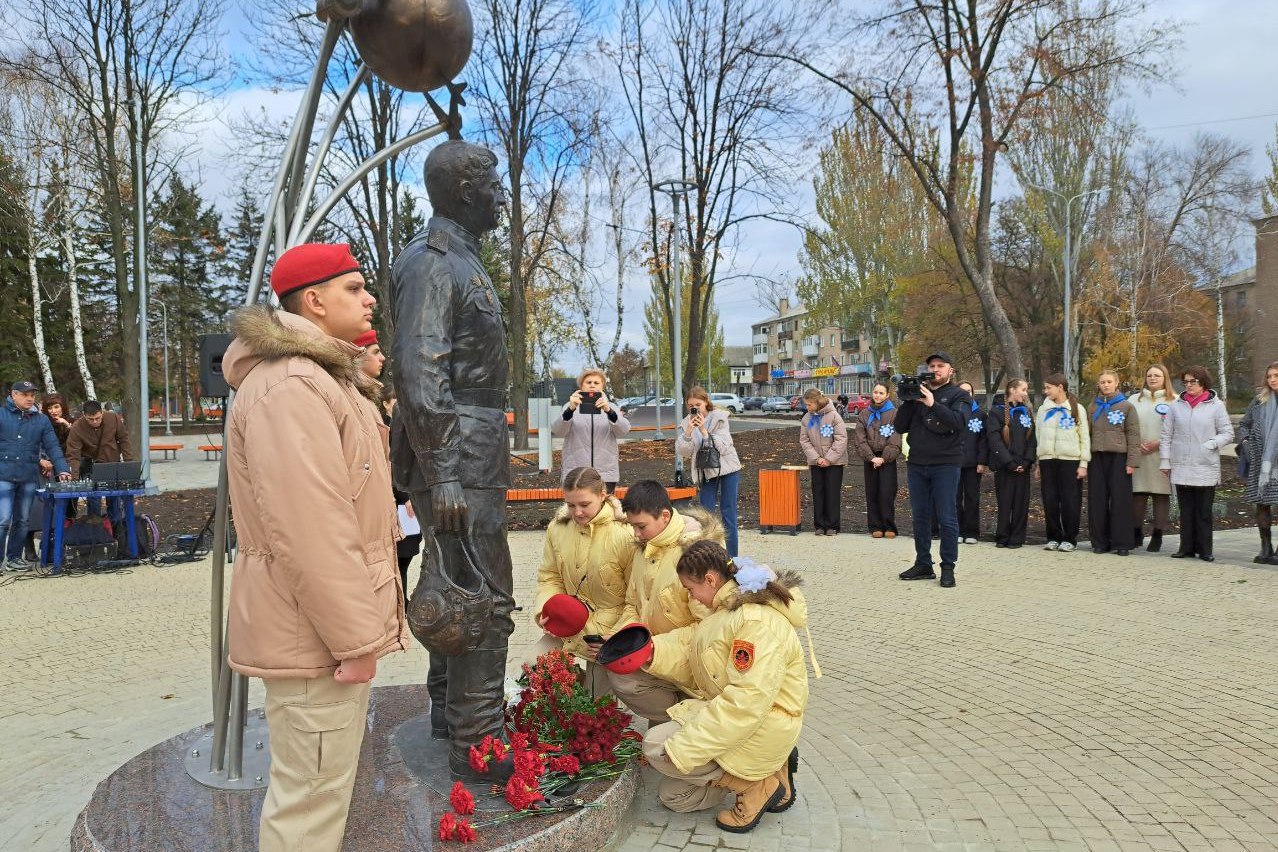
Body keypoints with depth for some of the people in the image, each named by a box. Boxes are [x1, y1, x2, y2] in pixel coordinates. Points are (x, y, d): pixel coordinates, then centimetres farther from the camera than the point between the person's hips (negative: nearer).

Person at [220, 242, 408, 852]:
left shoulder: (325, 377, 16)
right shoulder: (288, 386, -19)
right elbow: (309, 531, -26)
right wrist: (356, 638, -21)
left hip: (336, 620, 11)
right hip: (316, 633, -11)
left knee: (324, 780, 22)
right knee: (311, 796, 2)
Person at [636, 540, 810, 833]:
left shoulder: (758, 621, -26)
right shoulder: (729, 607, 6)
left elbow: (747, 702, -31)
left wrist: (681, 748, -30)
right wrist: (650, 652, -14)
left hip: (763, 725, -10)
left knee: (657, 746, -17)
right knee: (673, 796, 11)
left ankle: (758, 785, -5)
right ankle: (770, 770, 13)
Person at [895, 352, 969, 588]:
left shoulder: (958, 395, 3)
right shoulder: (918, 393, 13)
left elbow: (959, 421, -16)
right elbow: (901, 427, 7)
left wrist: (933, 404, -23)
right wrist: (908, 401, -6)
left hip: (946, 464, -4)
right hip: (916, 464, 4)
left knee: (947, 518, -2)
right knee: (920, 516, 9)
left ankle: (948, 568, 4)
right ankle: (923, 564, 17)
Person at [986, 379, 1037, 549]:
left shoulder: (1026, 413, 16)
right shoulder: (997, 412, 0)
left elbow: (1032, 440, 10)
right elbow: (994, 439, -9)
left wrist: (1027, 462, -4)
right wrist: (1010, 463, -14)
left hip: (1023, 467, 4)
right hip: (1004, 467, -4)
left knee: (1021, 503, 2)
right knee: (1004, 502, -2)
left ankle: (1017, 538, 9)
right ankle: (1002, 537, 8)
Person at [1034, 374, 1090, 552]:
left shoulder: (1077, 409, 4)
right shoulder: (1043, 410, 13)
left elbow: (1085, 437, 1)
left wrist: (1084, 464, -6)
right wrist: (1038, 464, 10)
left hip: (1070, 460, -3)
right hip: (1047, 460, 3)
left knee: (1070, 501, -3)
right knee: (1049, 501, 3)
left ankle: (1069, 539, 6)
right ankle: (1053, 537, 12)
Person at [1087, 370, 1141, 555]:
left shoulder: (1127, 407, 3)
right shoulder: (1092, 407, 13)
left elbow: (1133, 435, -2)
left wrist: (1132, 462, -9)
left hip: (1118, 457, -3)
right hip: (1097, 458, 3)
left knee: (1120, 500, -2)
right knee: (1097, 501, 3)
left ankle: (1122, 543, 4)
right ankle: (1100, 542, 10)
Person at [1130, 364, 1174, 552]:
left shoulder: (1174, 401, 3)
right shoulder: (1135, 400, 13)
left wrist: (1159, 443, -13)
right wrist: (1137, 444, -6)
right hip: (1138, 455, 2)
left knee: (1161, 494, 2)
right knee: (1137, 494, 2)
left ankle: (1157, 536, 9)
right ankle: (1137, 532, 13)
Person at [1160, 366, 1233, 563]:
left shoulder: (1216, 405, 0)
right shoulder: (1176, 405, 6)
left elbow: (1228, 433, 3)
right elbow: (1166, 435, 8)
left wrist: (1210, 445, -13)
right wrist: (1165, 461, 4)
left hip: (1206, 469, -2)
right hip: (1181, 468, 2)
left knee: (1204, 512, 5)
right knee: (1186, 511, 8)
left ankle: (1204, 549, 12)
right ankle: (1187, 547, 15)